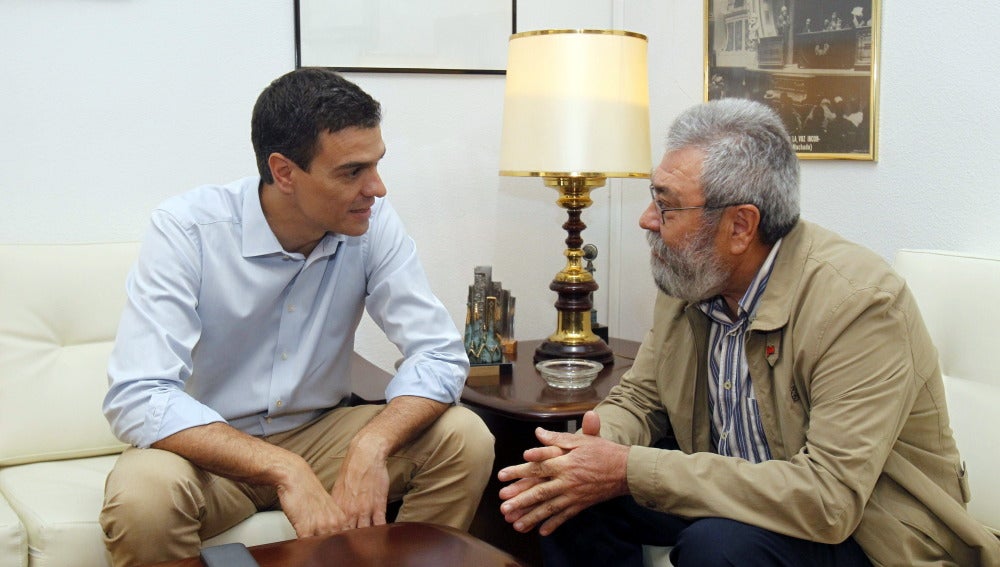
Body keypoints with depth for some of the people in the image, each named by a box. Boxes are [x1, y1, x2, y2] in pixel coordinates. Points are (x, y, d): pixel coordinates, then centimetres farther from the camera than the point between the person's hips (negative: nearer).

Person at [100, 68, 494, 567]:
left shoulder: (372, 223, -10)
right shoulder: (186, 229, -20)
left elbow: (439, 353, -14)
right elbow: (137, 398, -28)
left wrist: (371, 447, -33)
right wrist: (284, 470, -38)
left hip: (321, 433, 3)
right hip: (210, 448, -3)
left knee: (466, 440, -17)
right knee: (142, 494, -34)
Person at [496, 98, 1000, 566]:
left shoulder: (858, 302, -26)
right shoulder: (690, 277, -4)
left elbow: (828, 498, -33)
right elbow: (639, 397, 6)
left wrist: (630, 471, -33)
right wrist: (595, 446, -20)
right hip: (730, 494, 6)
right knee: (574, 500, -10)